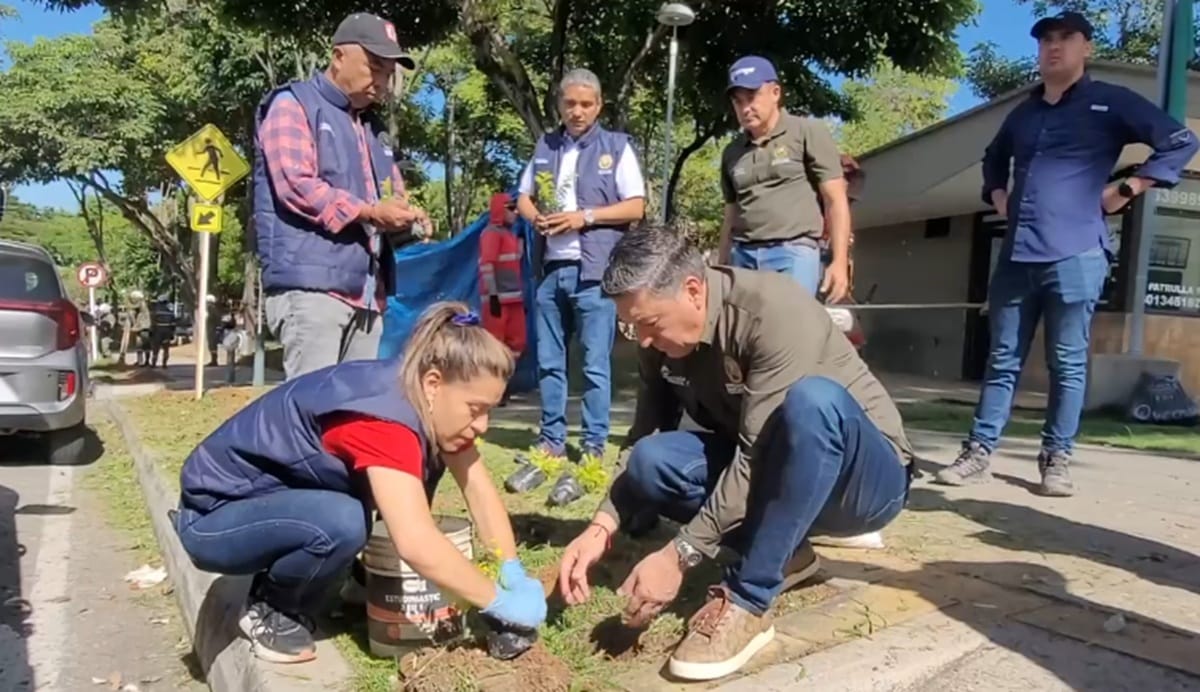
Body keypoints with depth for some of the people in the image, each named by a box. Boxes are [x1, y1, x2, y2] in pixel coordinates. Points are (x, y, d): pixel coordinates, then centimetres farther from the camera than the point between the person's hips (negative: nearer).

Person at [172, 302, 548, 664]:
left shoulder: (420, 399, -7)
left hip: (278, 495, 9)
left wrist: (514, 574, -13)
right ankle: (269, 610, -2)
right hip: (213, 517, -9)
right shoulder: (384, 417, -34)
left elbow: (480, 490, -4)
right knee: (342, 523, -33)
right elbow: (416, 544, -43)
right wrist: (501, 602, -31)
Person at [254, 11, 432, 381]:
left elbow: (394, 194, 26)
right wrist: (368, 212, -15)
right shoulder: (293, 104, 2)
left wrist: (404, 214, 2)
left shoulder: (374, 127, 25)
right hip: (310, 285, -7)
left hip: (366, 290, 8)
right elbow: (295, 185, -12)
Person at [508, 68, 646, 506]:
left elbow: (636, 207, -2)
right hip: (549, 268, 5)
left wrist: (585, 216, -14)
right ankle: (551, 444, 22)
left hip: (594, 271, -5)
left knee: (595, 366, -2)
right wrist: (535, 217, -4)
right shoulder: (545, 147, 14)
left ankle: (594, 452, 5)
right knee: (548, 363, 10)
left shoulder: (616, 147, 3)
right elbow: (524, 197, 19)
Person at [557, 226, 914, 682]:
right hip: (772, 481, 5)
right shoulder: (662, 339, -7)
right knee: (651, 461, -19)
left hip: (867, 476, -5)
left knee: (811, 400, -38)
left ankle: (745, 603, -28)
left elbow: (760, 454, -31)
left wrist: (679, 556, -31)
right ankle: (783, 552, -3)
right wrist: (602, 527, -17)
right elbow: (643, 440, -3)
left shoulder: (775, 311, -28)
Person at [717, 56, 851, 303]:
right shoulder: (732, 152, 18)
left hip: (794, 252, -4)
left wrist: (839, 261, -8)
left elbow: (836, 200, 0)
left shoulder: (808, 133, 4)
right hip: (742, 256, 5)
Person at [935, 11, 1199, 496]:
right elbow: (993, 158, 38)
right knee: (1002, 360, 5)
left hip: (1075, 255, -4)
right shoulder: (1023, 114, 19)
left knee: (1067, 364, 2)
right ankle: (978, 452, 9)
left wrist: (1126, 189, -4)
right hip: (1016, 256, 5)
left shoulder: (1111, 103, 4)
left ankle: (1056, 460, 11)